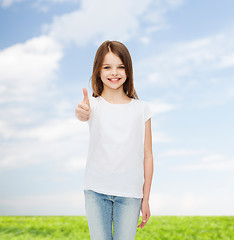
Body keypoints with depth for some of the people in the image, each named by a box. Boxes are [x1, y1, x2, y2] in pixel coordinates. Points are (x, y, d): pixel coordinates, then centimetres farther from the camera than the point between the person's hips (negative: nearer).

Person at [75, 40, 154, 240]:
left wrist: (146, 199, 4)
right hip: (96, 191, 0)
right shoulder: (94, 104, 0)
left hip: (130, 193, 0)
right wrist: (82, 113, -51)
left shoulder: (141, 108, 3)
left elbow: (147, 156, 4)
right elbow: (84, 114, -26)